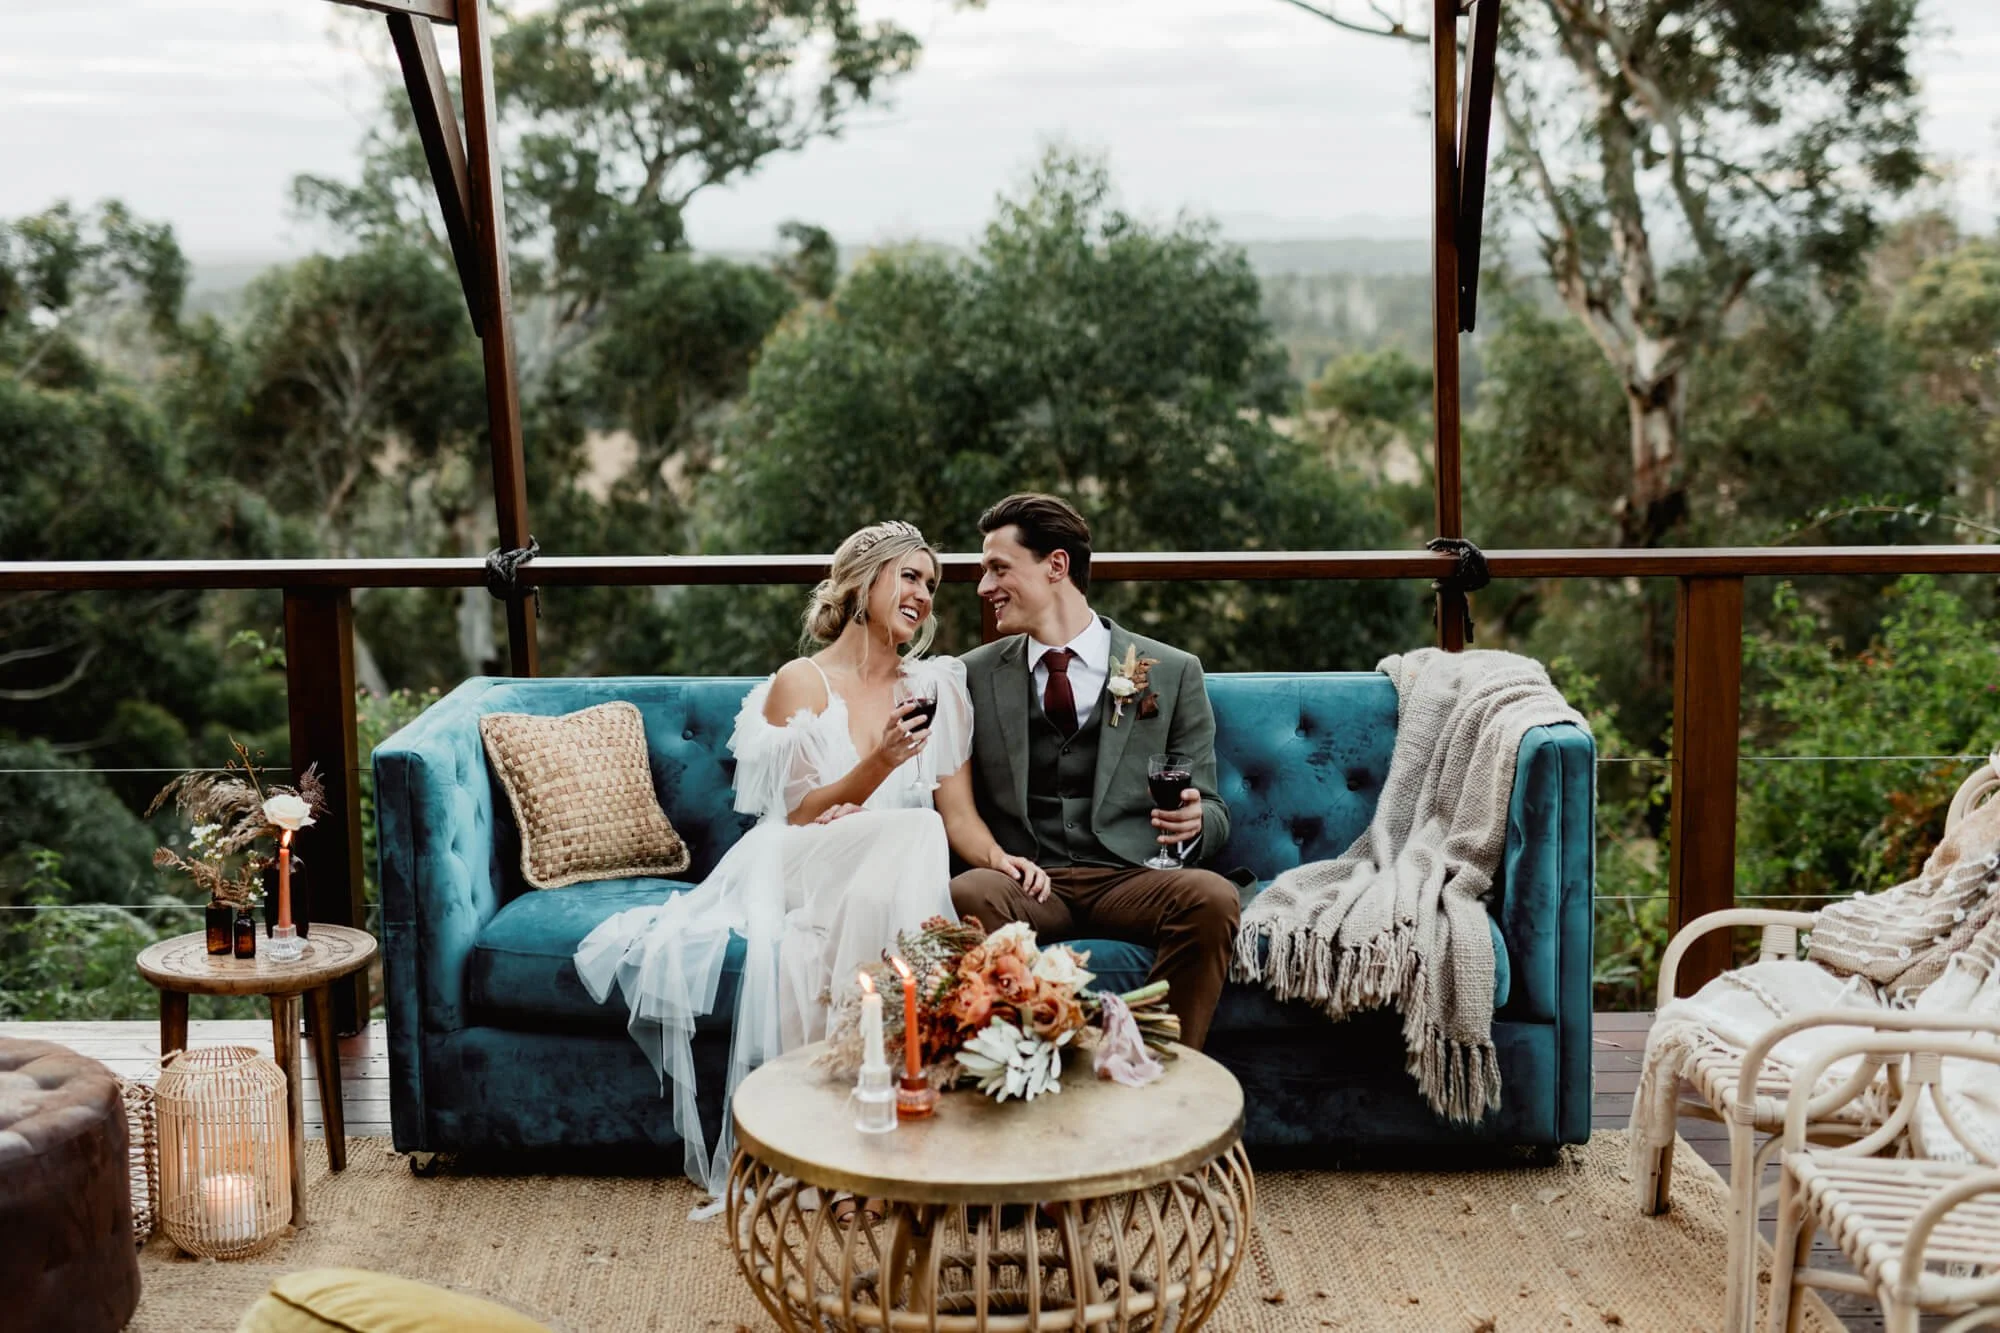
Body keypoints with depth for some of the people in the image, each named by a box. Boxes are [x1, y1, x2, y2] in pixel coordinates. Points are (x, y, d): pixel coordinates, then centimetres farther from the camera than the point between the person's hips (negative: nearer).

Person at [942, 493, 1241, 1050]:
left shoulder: (1173, 672, 11)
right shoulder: (976, 674, 16)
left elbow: (1211, 812, 12)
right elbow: (955, 800, 11)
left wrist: (1194, 821, -14)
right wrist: (995, 857, -12)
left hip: (1130, 878, 0)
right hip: (1028, 881, 0)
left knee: (1213, 897, -33)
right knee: (968, 894, -34)